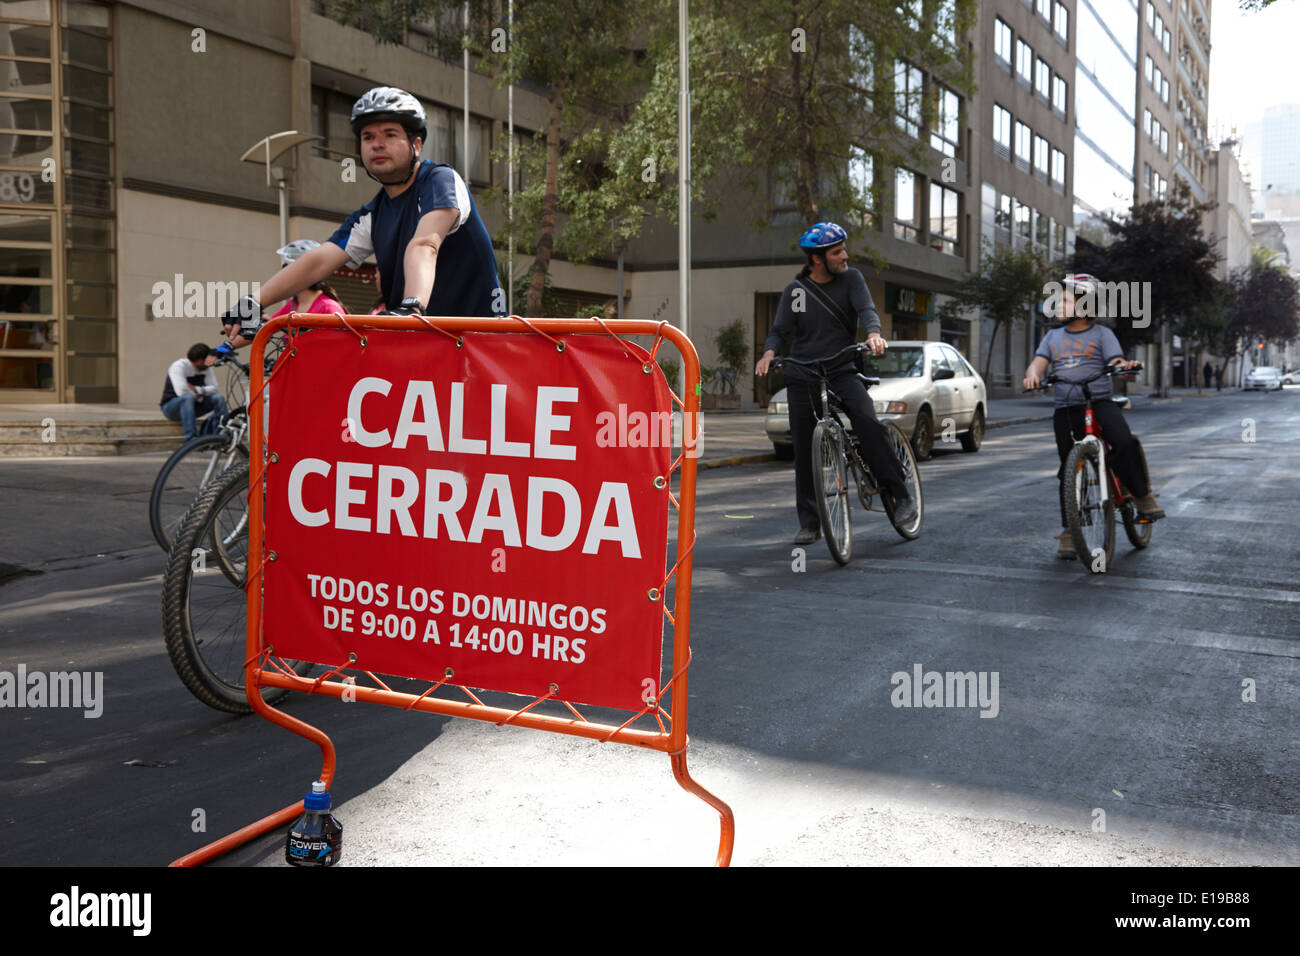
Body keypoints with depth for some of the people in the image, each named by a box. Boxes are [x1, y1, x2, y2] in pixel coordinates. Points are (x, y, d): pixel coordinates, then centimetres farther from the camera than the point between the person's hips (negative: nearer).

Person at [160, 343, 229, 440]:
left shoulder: (206, 368, -2)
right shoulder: (179, 366, -20)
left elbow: (215, 389, -8)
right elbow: (182, 392, -34)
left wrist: (195, 389, -22)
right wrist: (199, 396, -18)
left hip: (192, 406, 6)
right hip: (171, 407, -6)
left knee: (218, 398, -16)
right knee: (188, 398, -38)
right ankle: (191, 438, -44)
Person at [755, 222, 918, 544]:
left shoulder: (851, 279, 3)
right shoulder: (796, 291, 3)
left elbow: (866, 309, -12)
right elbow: (780, 330, 0)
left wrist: (873, 333, -34)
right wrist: (769, 353, -22)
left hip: (841, 370, -1)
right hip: (802, 375, 1)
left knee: (868, 422, -26)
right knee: (804, 451, 1)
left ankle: (901, 496, -17)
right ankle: (809, 523, 13)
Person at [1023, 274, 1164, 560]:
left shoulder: (1101, 333, 6)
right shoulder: (1053, 336, 16)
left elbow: (1115, 362, -5)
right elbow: (1038, 363, 5)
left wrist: (1125, 366, -29)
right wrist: (1032, 375, -19)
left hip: (1100, 402, -3)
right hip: (1065, 408, 3)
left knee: (1124, 443, -28)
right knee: (1069, 469, 2)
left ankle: (1142, 496, -7)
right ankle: (1068, 531, 9)